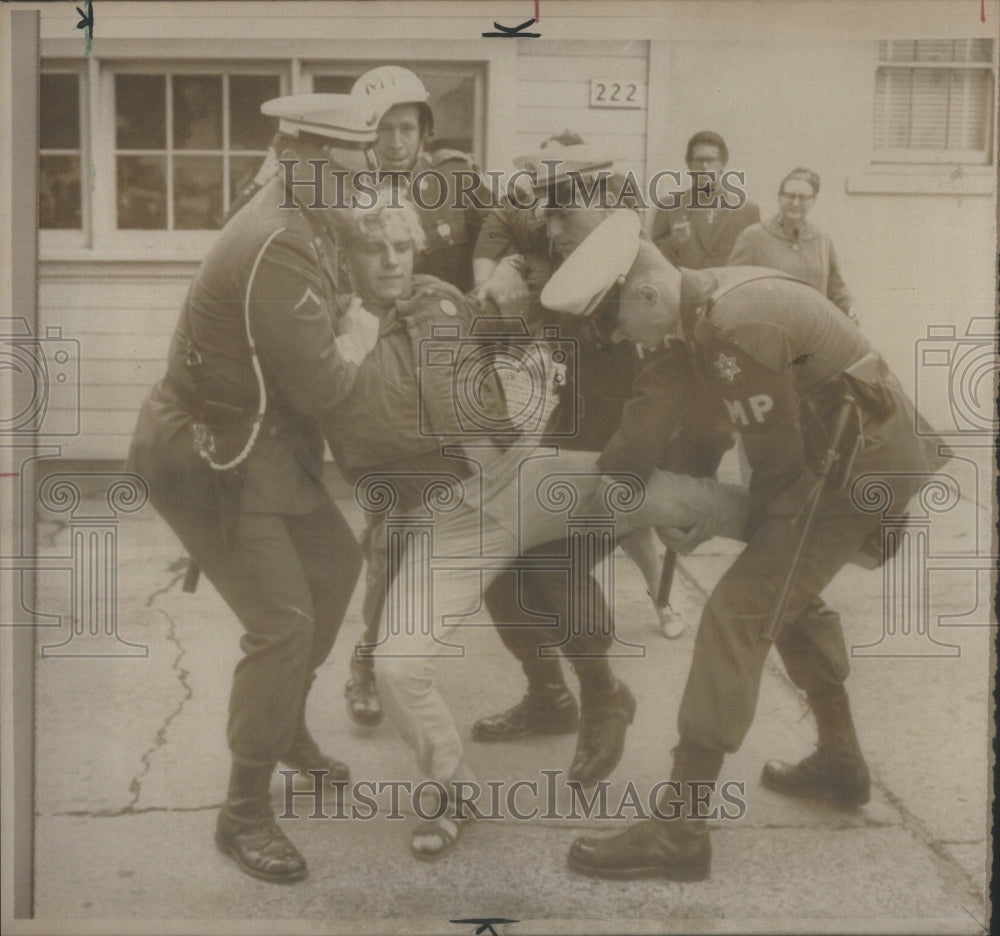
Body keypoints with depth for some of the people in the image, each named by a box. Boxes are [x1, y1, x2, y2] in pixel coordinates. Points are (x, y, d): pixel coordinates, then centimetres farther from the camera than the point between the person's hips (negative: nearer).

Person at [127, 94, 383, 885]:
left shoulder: (303, 222, 3)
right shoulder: (277, 249, -28)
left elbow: (316, 337, 10)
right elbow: (322, 389, -26)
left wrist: (349, 335, -9)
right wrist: (359, 340, -8)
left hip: (262, 443, 10)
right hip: (206, 454, -10)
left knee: (336, 560, 18)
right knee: (283, 620, -12)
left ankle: (287, 724, 39)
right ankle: (244, 813, 7)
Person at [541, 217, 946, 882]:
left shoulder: (734, 324, -23)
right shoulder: (714, 301, 7)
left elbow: (780, 454, -17)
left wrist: (754, 527, -2)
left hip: (858, 465, -10)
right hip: (870, 452, 10)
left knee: (739, 612, -14)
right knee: (788, 593, 24)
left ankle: (678, 830, -12)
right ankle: (840, 761, 37)